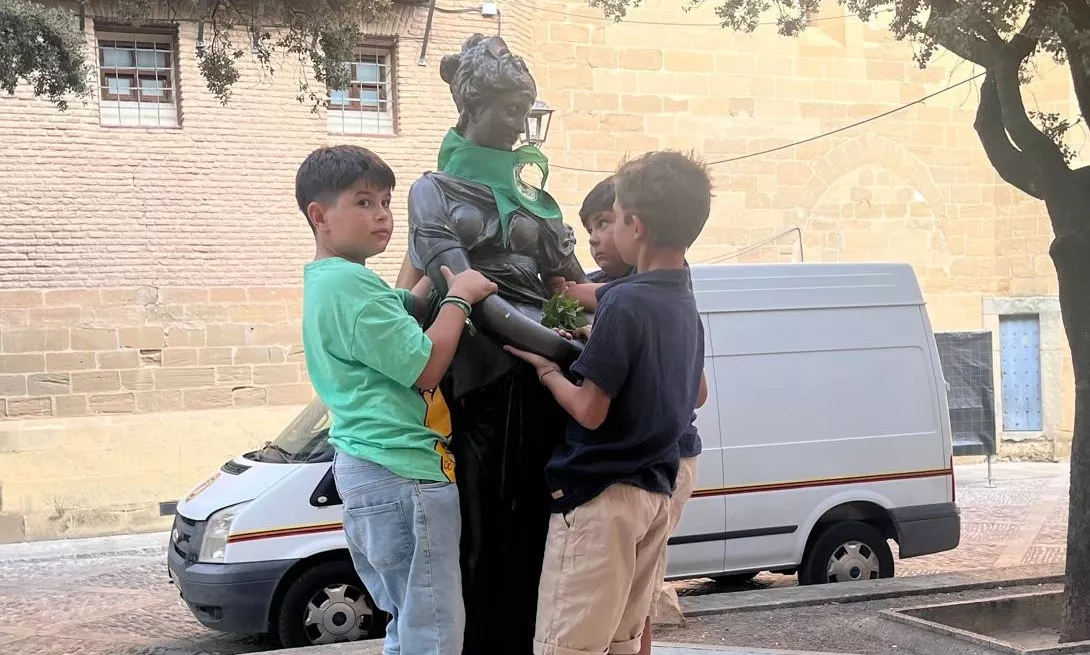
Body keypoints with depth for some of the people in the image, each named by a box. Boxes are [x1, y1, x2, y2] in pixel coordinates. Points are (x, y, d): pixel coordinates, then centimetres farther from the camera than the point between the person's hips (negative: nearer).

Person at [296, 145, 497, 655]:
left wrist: (441, 280, 9)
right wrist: (459, 296, -8)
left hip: (371, 467, 11)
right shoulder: (350, 284, -17)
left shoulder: (326, 281, 16)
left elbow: (400, 313, 24)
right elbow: (425, 368, -18)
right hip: (402, 471, -11)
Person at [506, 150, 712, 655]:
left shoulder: (624, 302, -17)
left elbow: (589, 411, -19)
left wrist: (545, 369, -1)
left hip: (601, 495, -9)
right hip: (653, 493, 9)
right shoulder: (686, 307, 10)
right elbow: (698, 394, 24)